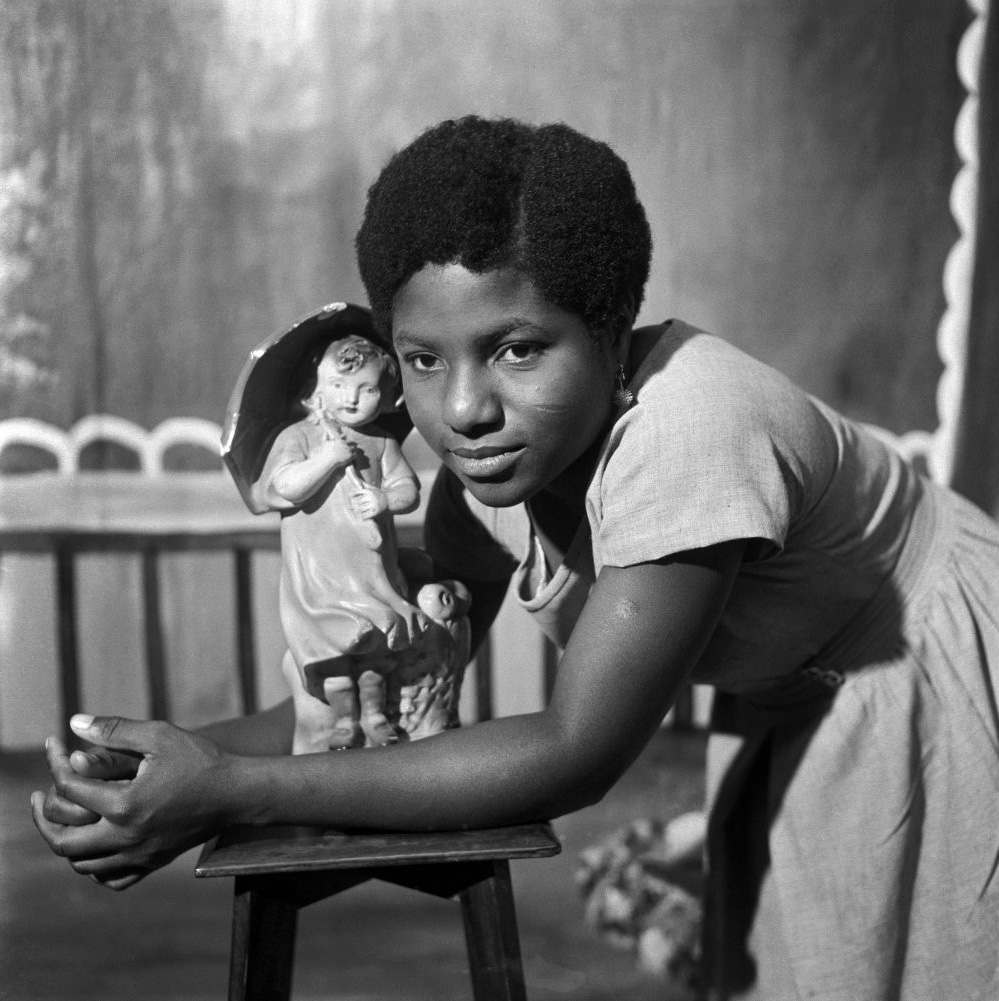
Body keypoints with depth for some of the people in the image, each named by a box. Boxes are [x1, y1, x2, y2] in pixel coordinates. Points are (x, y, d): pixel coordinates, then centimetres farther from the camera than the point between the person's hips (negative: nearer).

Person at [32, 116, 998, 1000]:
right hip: (788, 701, 5)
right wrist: (181, 753, -27)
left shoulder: (683, 430, -40)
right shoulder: (486, 457, -18)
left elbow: (575, 755, -38)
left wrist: (229, 792, -39)